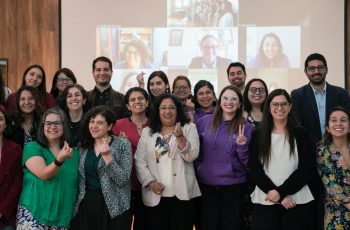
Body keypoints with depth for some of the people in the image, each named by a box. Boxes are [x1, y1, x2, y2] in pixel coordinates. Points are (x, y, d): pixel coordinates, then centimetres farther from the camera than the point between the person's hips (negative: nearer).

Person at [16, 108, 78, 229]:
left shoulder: (74, 152, 8)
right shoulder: (32, 148, -3)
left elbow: (78, 184, 14)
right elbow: (44, 175, -18)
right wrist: (60, 159, -34)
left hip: (62, 216, 4)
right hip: (33, 213, -3)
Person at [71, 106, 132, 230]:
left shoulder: (123, 145, -6)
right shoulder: (83, 146, 7)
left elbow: (122, 180, -14)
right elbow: (80, 179, 13)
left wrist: (107, 156, -22)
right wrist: (76, 204, 7)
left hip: (113, 207, -3)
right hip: (85, 206, 4)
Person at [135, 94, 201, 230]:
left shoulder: (189, 128, 5)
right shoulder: (147, 132, 10)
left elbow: (191, 156, -7)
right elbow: (139, 161, 4)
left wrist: (180, 137, -21)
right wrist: (150, 182, -8)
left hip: (182, 194, -1)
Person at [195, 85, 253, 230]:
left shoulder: (245, 128, -3)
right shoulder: (205, 121, 0)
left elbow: (248, 162, -5)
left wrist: (242, 146, -19)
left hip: (234, 185, -1)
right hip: (206, 184, 1)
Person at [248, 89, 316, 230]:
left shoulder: (301, 134, 4)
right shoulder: (257, 135, 5)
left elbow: (306, 169, -2)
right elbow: (254, 170, -1)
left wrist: (281, 191, -13)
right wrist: (280, 196, -11)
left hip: (298, 202, 0)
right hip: (265, 202, 1)